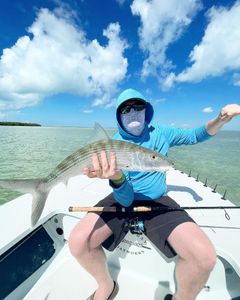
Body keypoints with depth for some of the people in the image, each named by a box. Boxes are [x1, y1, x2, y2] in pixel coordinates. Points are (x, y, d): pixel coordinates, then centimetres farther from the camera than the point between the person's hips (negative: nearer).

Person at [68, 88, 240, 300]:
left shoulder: (160, 133, 0)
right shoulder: (114, 146, -10)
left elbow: (195, 136, 15)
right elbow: (126, 199, -16)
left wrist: (221, 119, -4)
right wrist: (116, 177, -39)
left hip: (157, 200, 2)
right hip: (123, 200, 0)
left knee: (204, 256, -23)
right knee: (78, 242, -20)